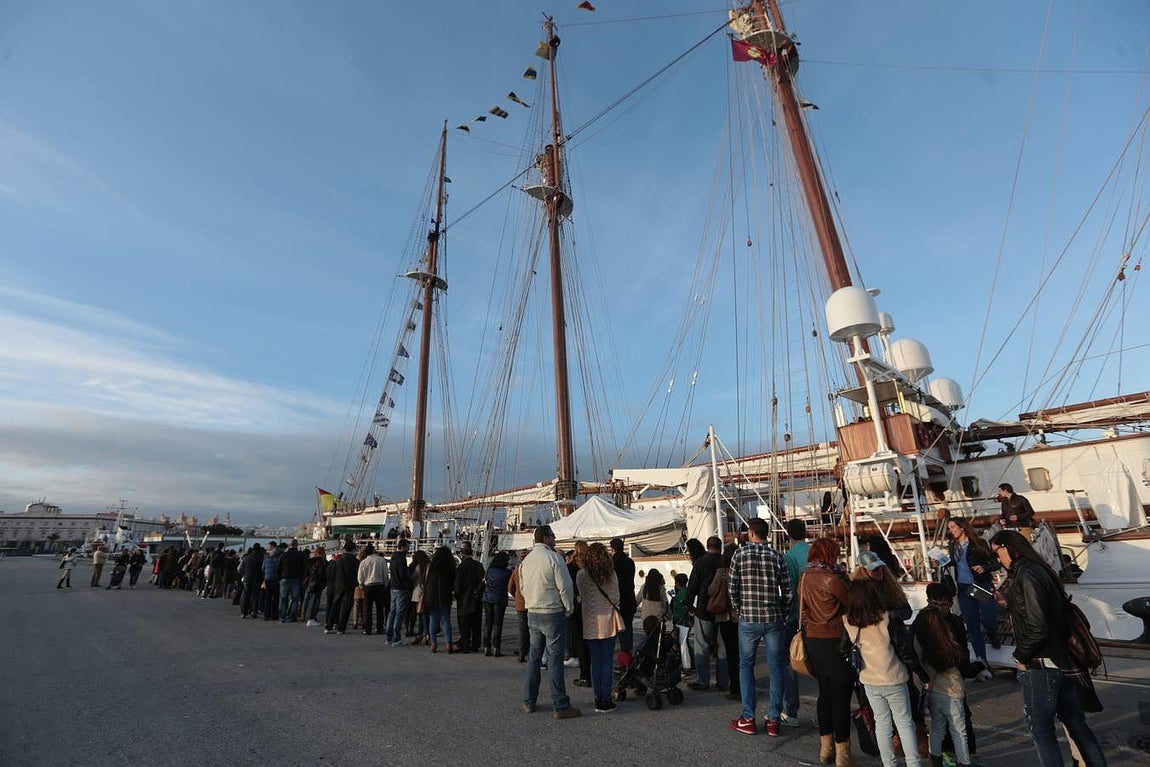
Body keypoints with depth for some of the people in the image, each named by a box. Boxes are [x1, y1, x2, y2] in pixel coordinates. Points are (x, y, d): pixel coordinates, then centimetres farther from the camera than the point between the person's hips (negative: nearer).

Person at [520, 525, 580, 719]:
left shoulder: (526, 561, 7)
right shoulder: (554, 558, -15)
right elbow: (565, 587, -15)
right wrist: (569, 609, -1)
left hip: (532, 614, 7)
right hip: (553, 614, -7)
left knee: (533, 656, 16)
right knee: (554, 659, -1)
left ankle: (529, 702, 24)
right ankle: (561, 706, 6)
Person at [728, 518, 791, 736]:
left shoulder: (740, 554, -5)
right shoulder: (777, 556, 0)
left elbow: (732, 587, -4)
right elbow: (787, 591, 0)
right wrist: (782, 615, 13)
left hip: (748, 620, -1)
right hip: (774, 620, 2)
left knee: (746, 666, 11)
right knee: (776, 668, 11)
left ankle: (748, 719, 15)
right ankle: (773, 720, 16)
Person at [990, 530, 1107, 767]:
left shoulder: (1026, 575, -19)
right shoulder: (1040, 570, 9)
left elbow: (1036, 627, -22)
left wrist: (1021, 657, -11)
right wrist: (1008, 603, 10)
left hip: (1040, 666, -9)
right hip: (1063, 662, 9)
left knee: (1041, 729, 2)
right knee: (1075, 723, 18)